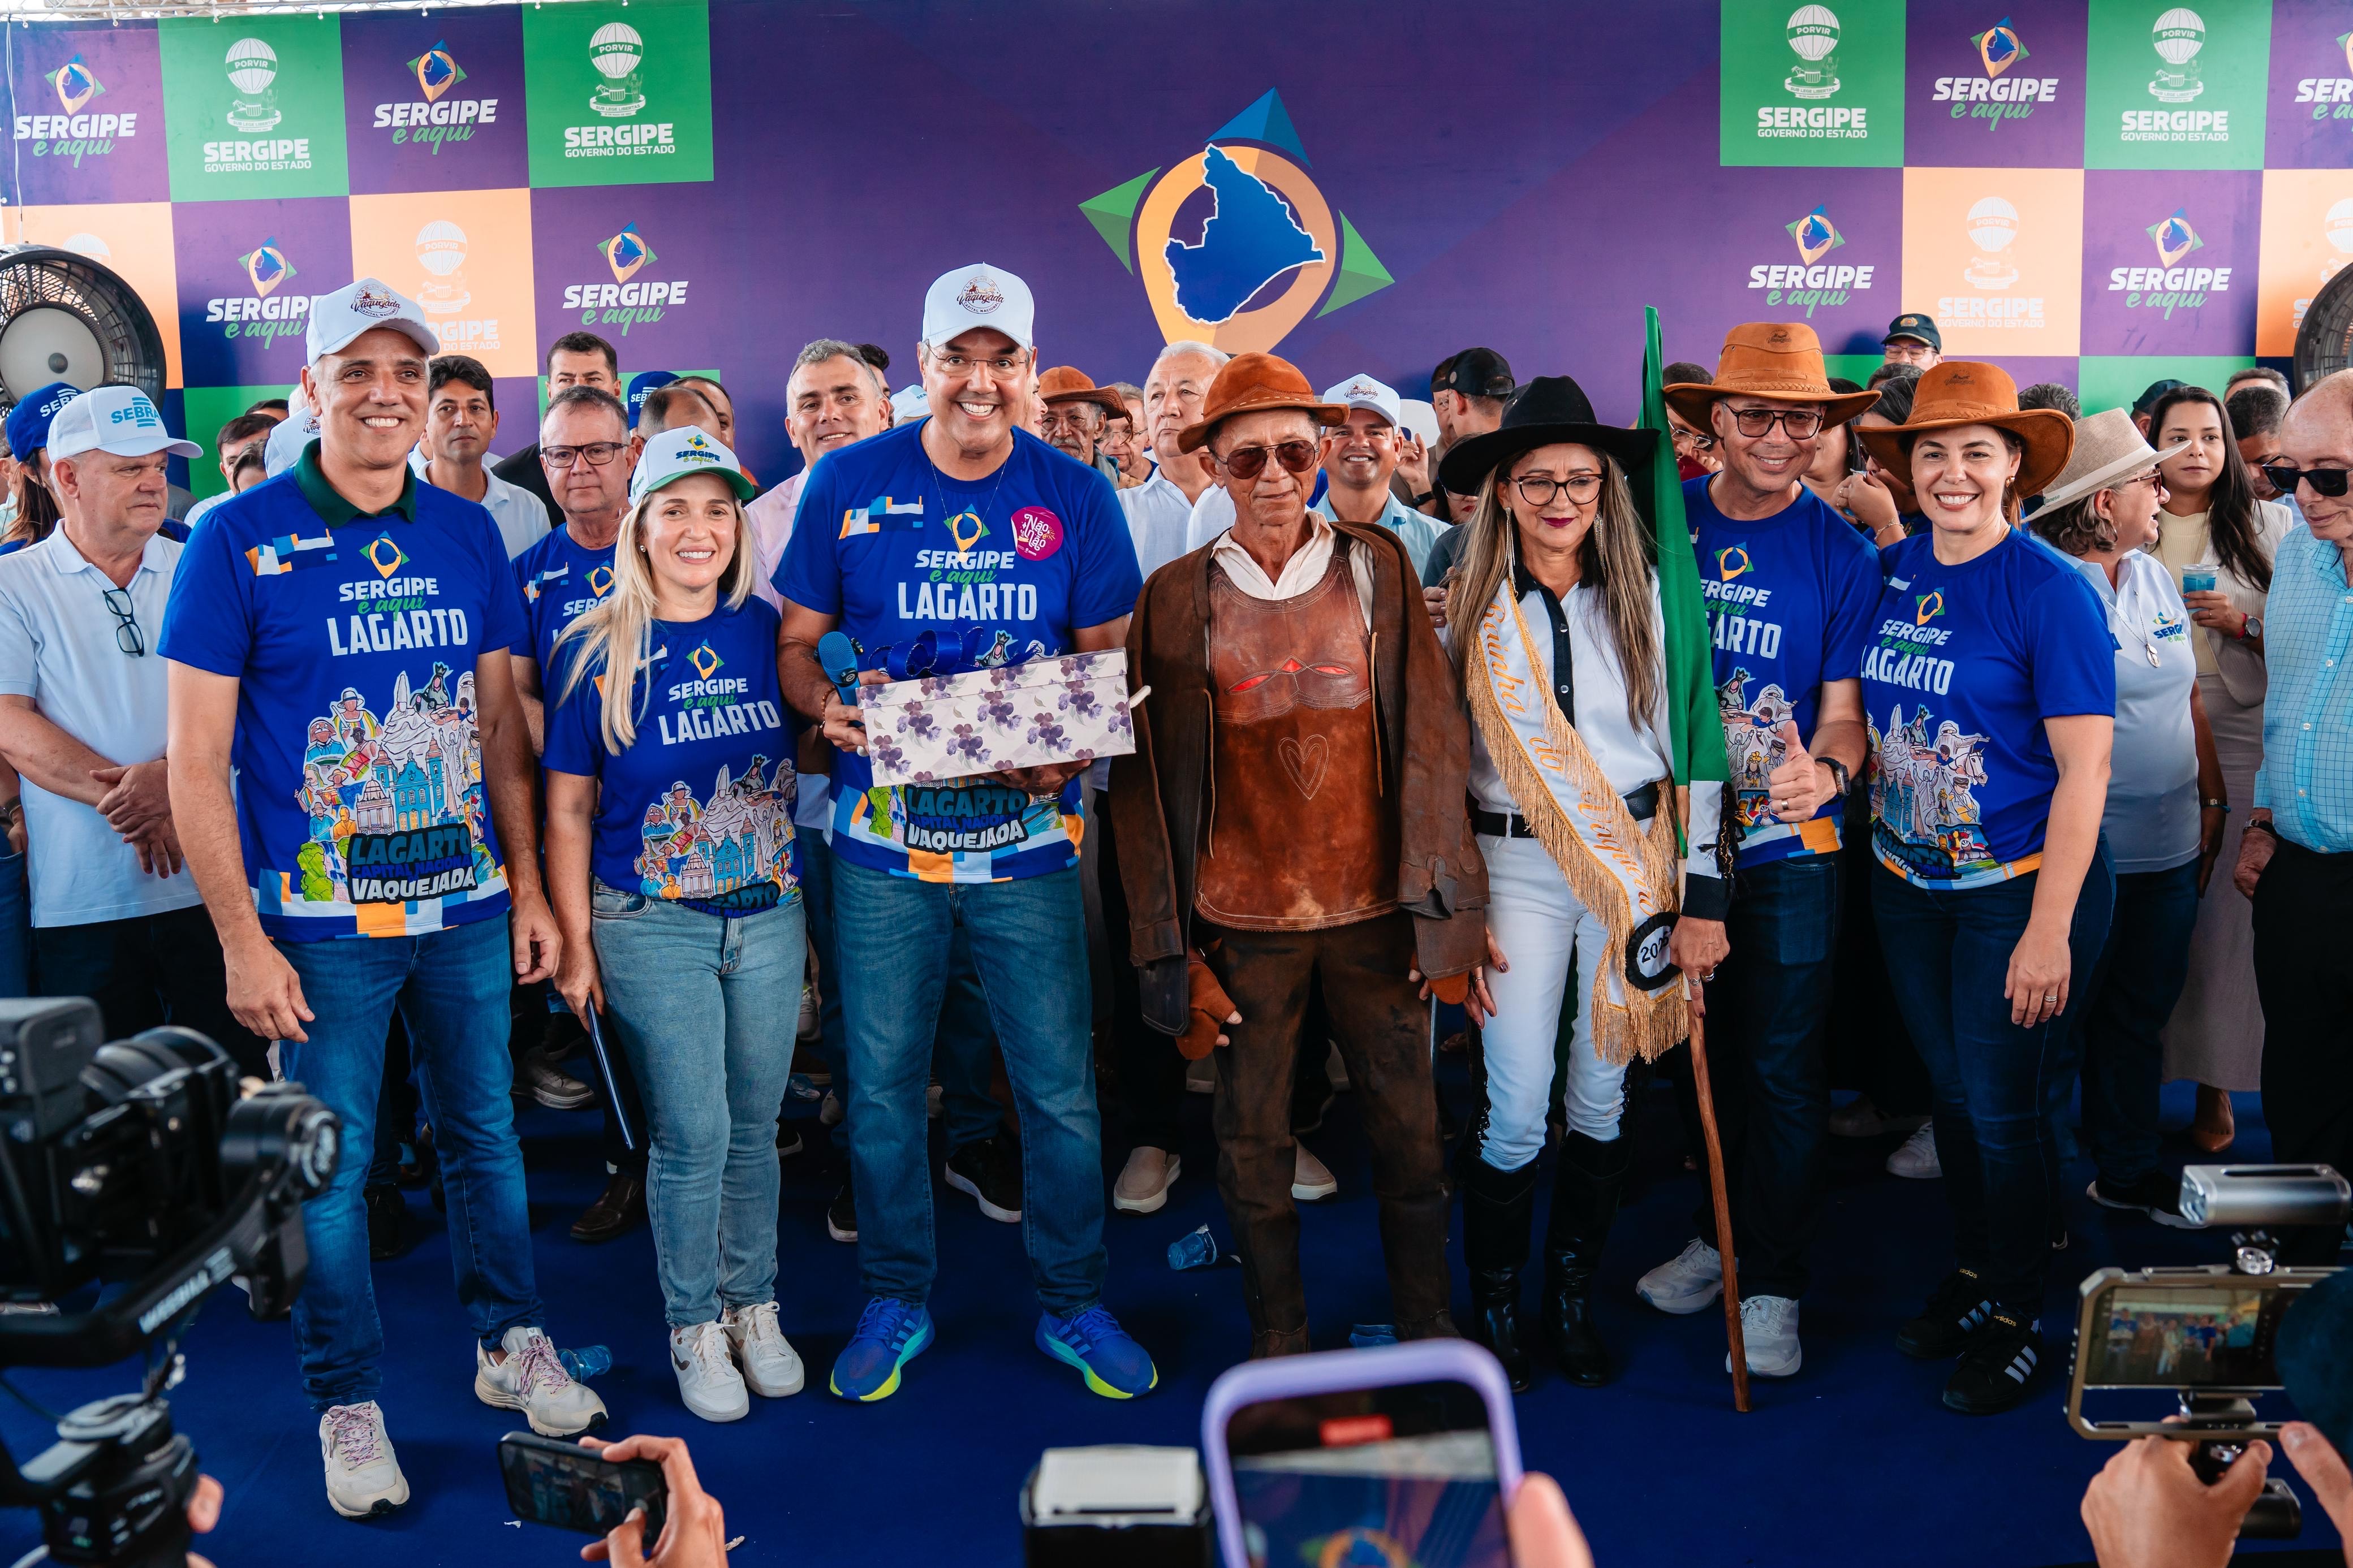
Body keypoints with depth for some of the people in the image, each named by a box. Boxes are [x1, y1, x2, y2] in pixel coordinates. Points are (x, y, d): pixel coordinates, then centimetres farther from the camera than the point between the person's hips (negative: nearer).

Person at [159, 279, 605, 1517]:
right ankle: (347, 1404, 25)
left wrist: (528, 886, 9)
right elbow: (196, 760, -7)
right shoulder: (238, 540, -7)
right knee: (330, 1165, 7)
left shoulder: (467, 533, 5)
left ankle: (511, 1346, 34)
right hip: (320, 924, -3)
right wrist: (241, 939, -10)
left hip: (467, 907, 4)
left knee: (485, 1136, 15)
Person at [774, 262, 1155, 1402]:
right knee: (881, 1087, 10)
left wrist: (1068, 747, -16)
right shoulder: (845, 485, 0)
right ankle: (895, 1300, 30)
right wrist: (825, 704, -18)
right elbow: (796, 643, 5)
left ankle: (1072, 1305, 26)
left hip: (1028, 841, 0)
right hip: (884, 845, 0)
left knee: (1060, 1088, 5)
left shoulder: (1075, 498, 1)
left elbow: (1109, 662, 4)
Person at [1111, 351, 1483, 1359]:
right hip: (1243, 920, 0)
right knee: (1254, 1148, 10)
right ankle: (1278, 1346, 30)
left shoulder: (1377, 568, 1)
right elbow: (1147, 776, 1)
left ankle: (1428, 1340, 28)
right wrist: (1169, 949, -2)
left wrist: (1444, 904, -2)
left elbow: (1430, 738, 2)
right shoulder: (1176, 598, -1)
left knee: (1411, 1139, 8)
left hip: (1374, 908, 1)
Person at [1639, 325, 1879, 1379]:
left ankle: (1772, 1284, 16)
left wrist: (1826, 770, -28)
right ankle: (1717, 1236, 35)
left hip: (1788, 848, -3)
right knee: (1702, 1049, 16)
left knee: (1783, 1068, 2)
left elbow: (1845, 708, -6)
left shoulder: (1842, 556, -6)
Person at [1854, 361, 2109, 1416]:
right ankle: (1972, 1273, 36)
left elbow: (2085, 769, -16)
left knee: (2005, 1109, 3)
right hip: (1908, 884, 5)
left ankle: (2016, 1316, 22)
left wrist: (2050, 931, -19)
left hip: (2020, 886, -5)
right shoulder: (1890, 571, 2)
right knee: (1950, 1091, 17)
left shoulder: (2049, 589, -15)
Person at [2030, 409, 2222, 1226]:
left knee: (2141, 1010, 17)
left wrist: (2214, 798, 15)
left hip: (2171, 848, 7)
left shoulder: (2156, 576, 10)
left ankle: (2129, 1168, 31)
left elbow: (2188, 696, 17)